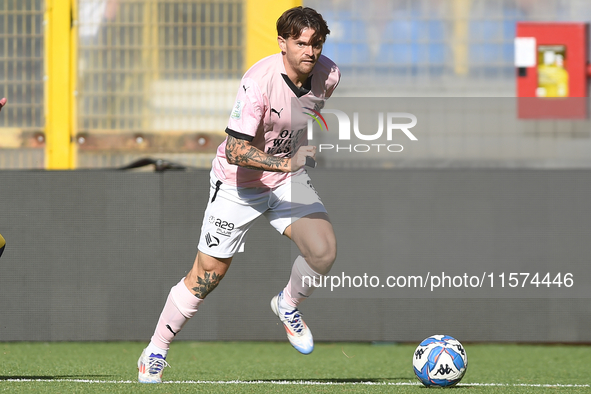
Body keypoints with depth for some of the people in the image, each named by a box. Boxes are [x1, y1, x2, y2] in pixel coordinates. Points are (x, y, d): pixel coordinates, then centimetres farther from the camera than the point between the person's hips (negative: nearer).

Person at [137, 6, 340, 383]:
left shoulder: (328, 75, -12)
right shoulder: (259, 81, -30)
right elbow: (235, 150, -34)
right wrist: (287, 162, -43)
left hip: (289, 179, 4)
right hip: (239, 182, -4)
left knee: (323, 250, -19)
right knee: (208, 275, 2)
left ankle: (288, 305, 13)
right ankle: (155, 353, 21)